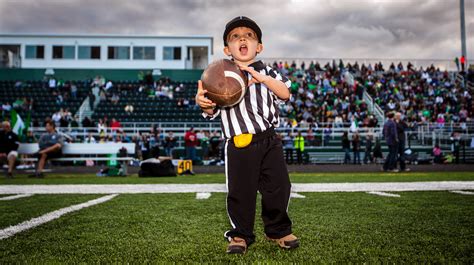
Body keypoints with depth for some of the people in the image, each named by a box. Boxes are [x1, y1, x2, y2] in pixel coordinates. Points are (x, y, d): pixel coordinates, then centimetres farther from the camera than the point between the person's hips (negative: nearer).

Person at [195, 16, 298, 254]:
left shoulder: (266, 72, 12)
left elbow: (285, 94, -4)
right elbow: (212, 112, 4)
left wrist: (262, 78, -16)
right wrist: (203, 104, -19)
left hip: (269, 140, 2)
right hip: (239, 144, -2)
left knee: (278, 186, 5)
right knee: (240, 191, 1)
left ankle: (279, 230, 25)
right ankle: (240, 235, 19)